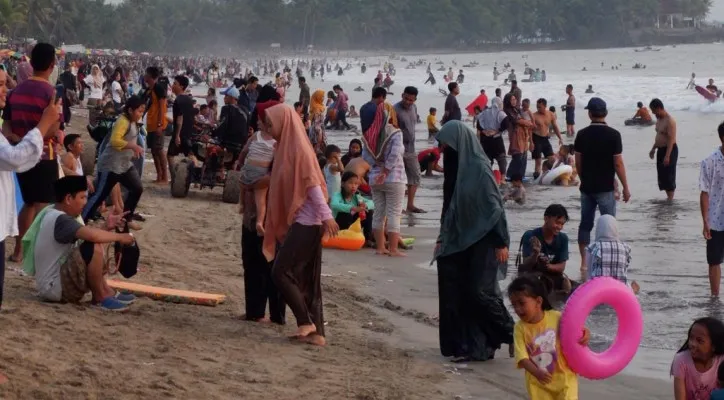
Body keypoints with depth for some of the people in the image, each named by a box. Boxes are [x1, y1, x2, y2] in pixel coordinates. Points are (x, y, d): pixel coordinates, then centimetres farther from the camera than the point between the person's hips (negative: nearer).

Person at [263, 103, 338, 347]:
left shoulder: (298, 148, -12)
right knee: (305, 279, 8)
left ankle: (306, 322, -1)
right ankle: (315, 332, 10)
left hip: (306, 223, -9)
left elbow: (313, 184, -19)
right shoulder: (287, 147, 15)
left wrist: (326, 216, -24)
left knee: (281, 272, -8)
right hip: (298, 222, 9)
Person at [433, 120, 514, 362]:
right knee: (457, 296, 4)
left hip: (481, 243, -8)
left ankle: (511, 335, 13)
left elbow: (495, 207, -16)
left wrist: (501, 242, -18)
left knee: (480, 292, -7)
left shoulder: (479, 169, -15)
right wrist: (443, 238, 16)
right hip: (459, 243, 8)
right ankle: (469, 346, 11)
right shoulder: (455, 168, 9)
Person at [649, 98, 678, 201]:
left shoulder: (670, 121, -20)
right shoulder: (659, 119, 9)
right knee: (662, 175, 11)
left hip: (670, 150, -9)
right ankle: (668, 197, 19)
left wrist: (667, 156, -27)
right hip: (661, 149, 9)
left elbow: (671, 139, -23)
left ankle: (670, 199, -1)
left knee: (669, 175, -6)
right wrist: (653, 149, 22)